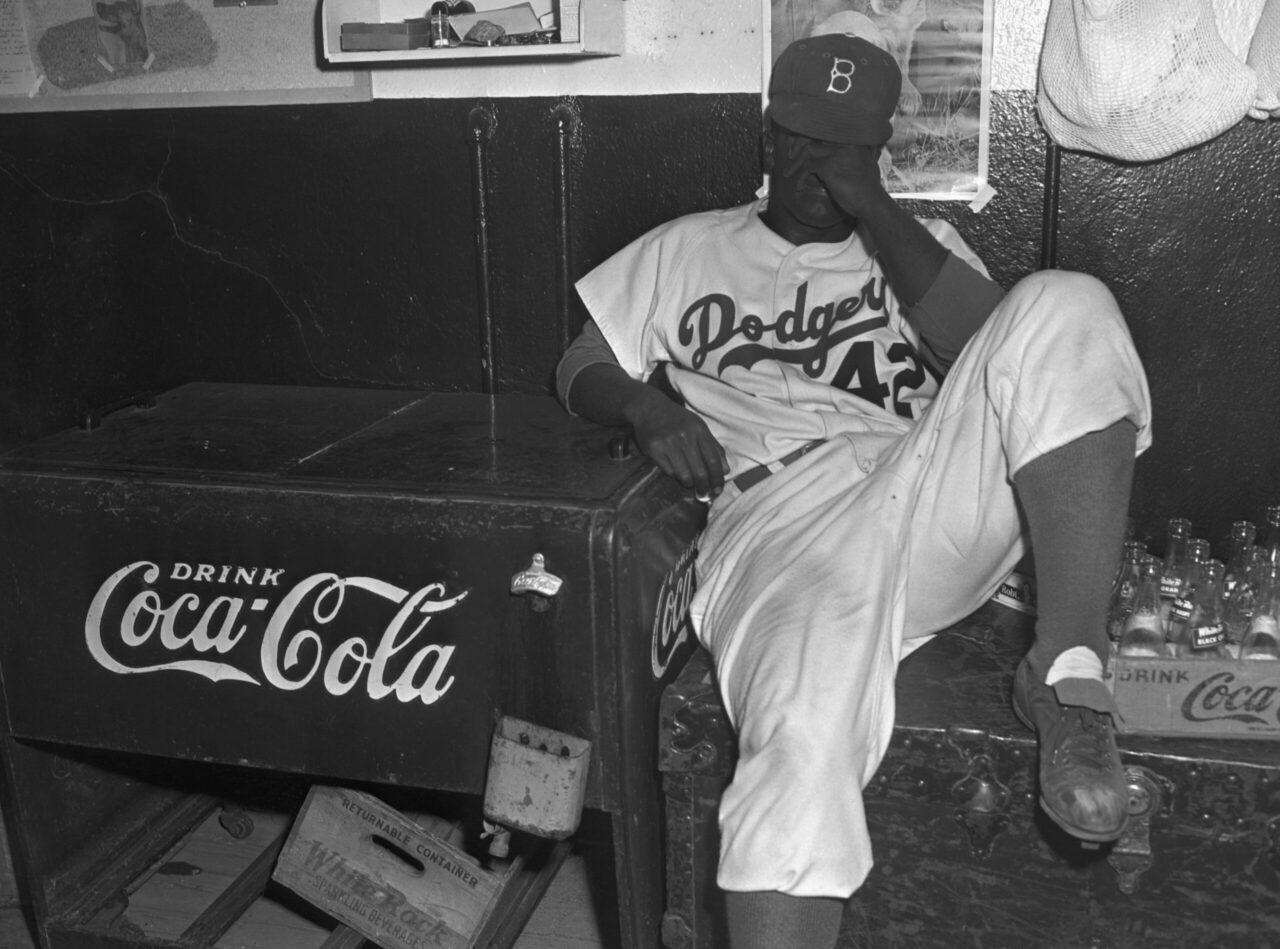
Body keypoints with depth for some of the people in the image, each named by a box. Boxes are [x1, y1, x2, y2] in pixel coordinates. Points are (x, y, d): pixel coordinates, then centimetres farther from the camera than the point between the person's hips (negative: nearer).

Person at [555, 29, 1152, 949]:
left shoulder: (917, 244, 26)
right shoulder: (686, 250, 26)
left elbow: (984, 346, 5)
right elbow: (580, 368, 23)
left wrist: (869, 203, 4)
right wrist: (646, 405, 0)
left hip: (929, 497, 2)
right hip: (776, 523, -2)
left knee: (1062, 306, -24)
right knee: (804, 734, -36)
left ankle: (1070, 670, -25)